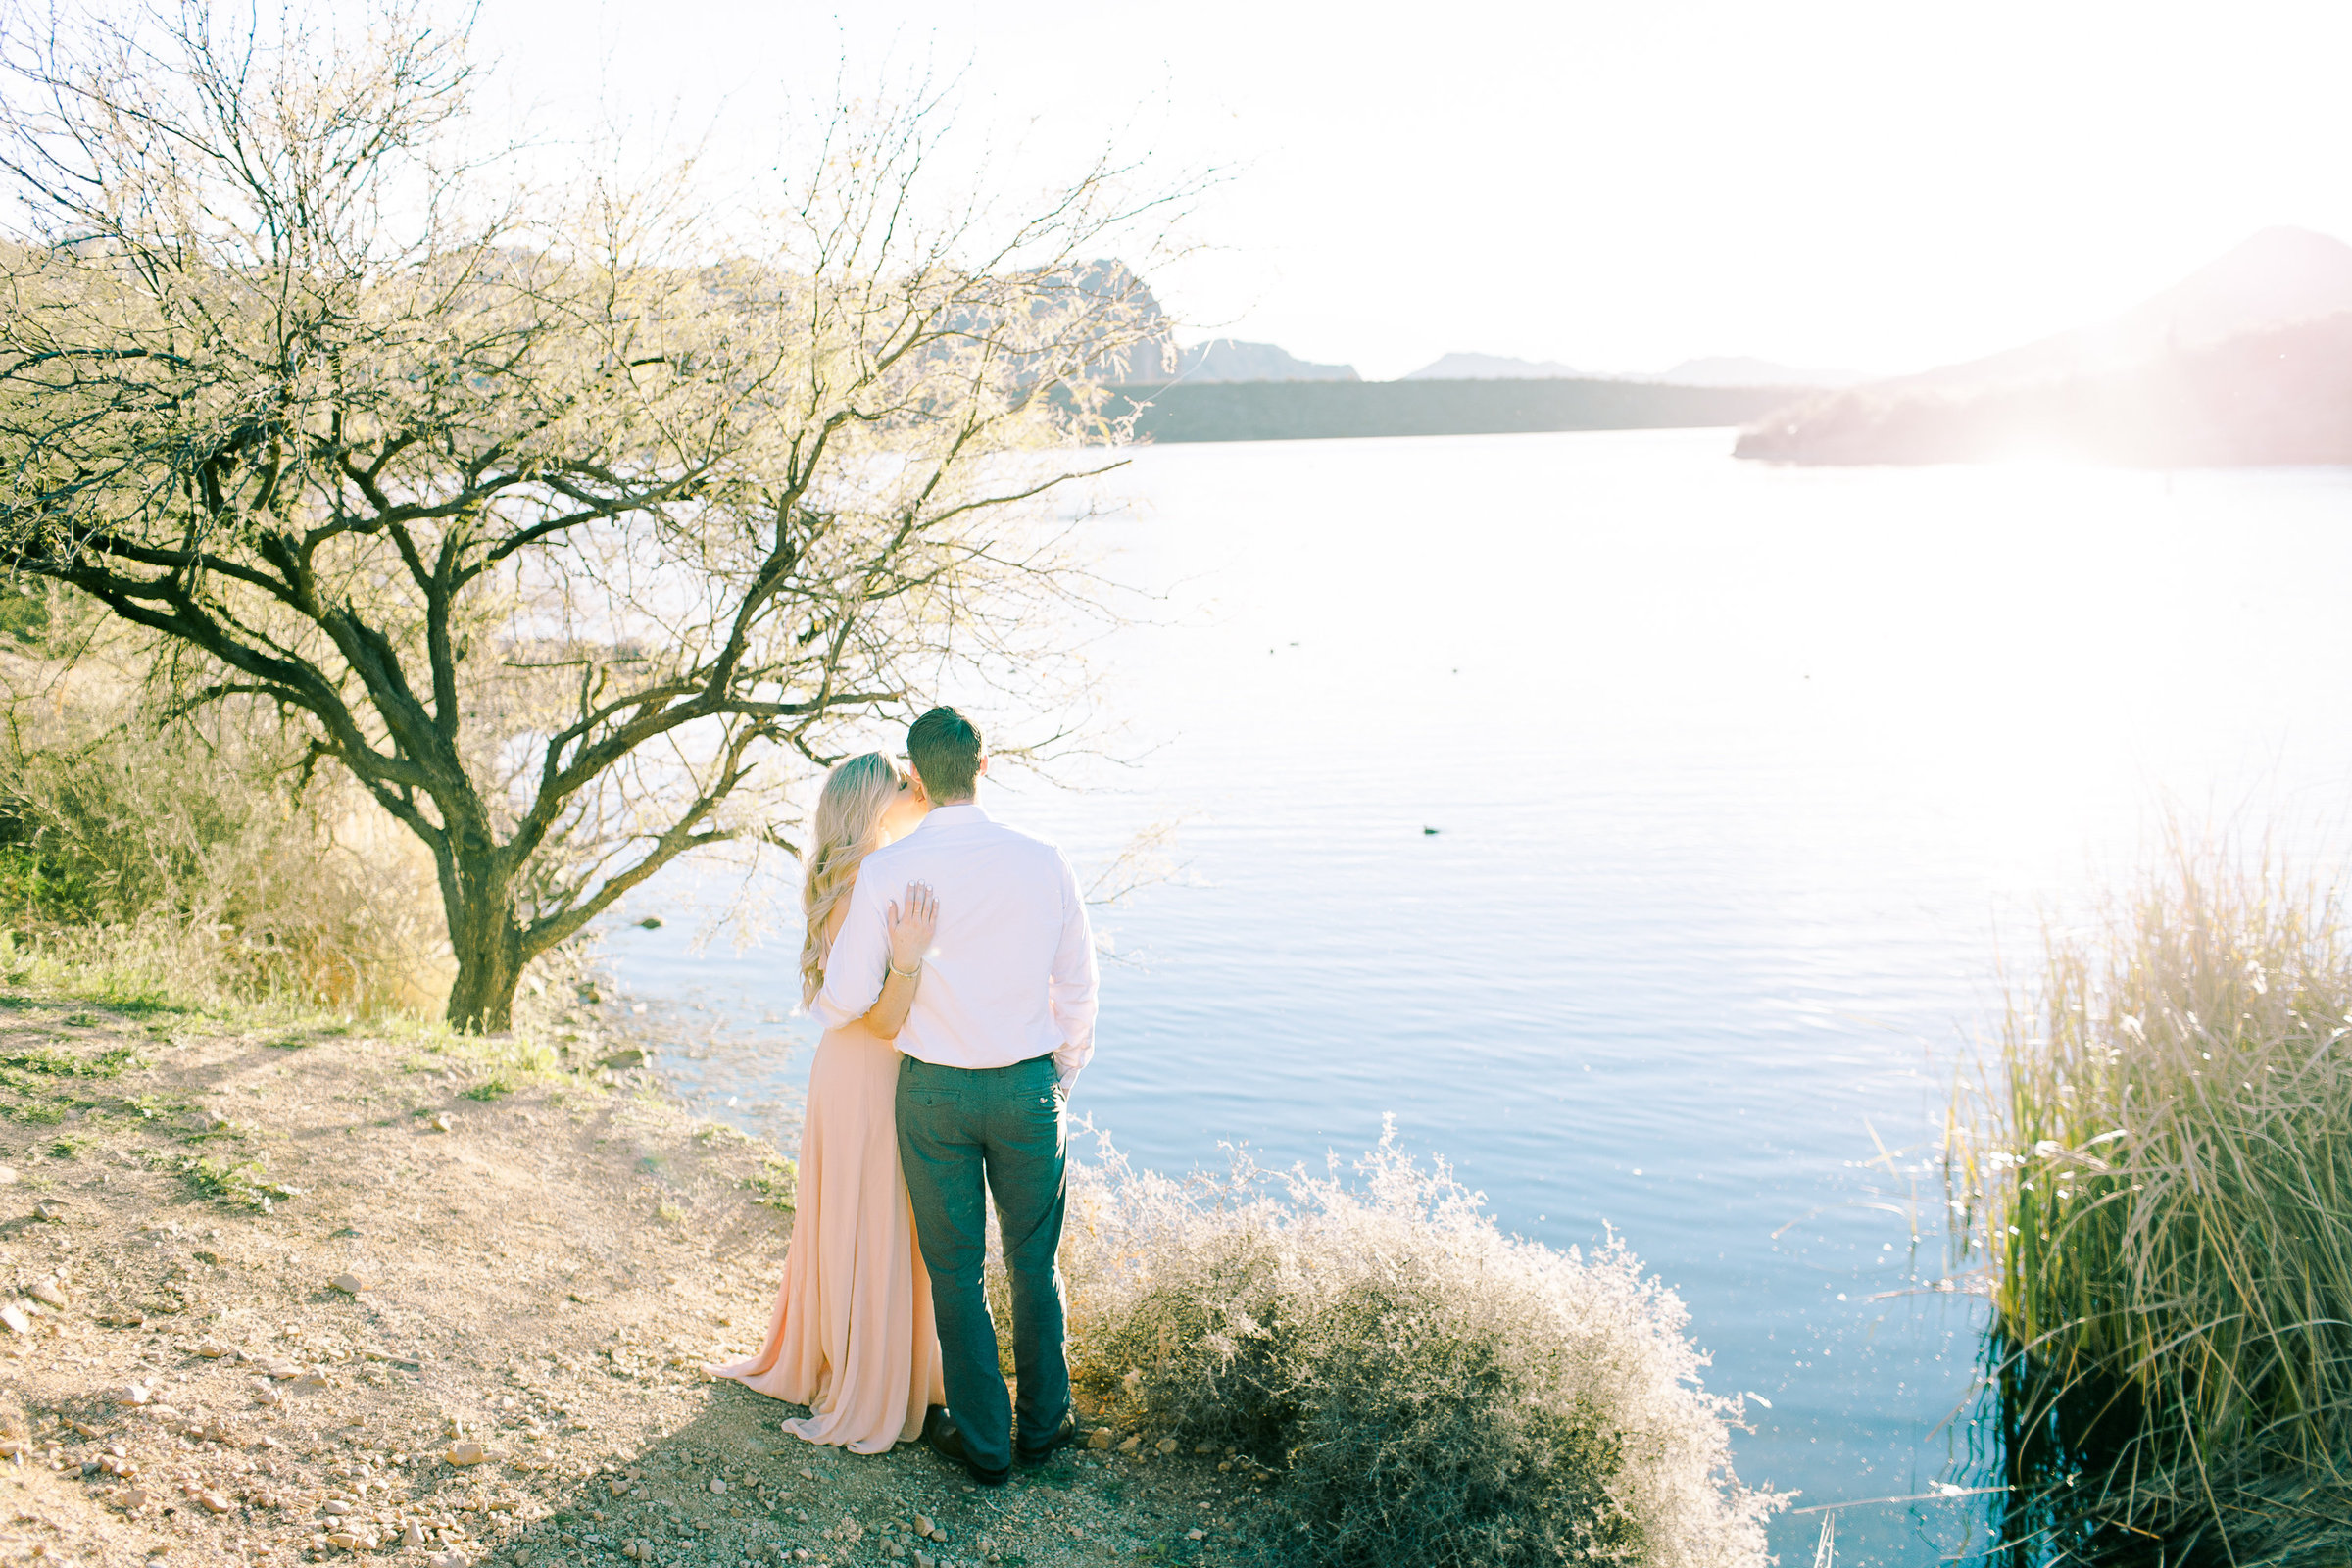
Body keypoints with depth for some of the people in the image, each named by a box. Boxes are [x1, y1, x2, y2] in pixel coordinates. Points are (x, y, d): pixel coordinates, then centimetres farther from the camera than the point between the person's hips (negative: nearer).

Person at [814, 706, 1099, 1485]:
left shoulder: (886, 871, -13)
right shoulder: (1042, 862, -8)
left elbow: (847, 999, -9)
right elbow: (1077, 986, 0)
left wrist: (821, 994, 15)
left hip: (933, 1091, -1)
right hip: (1027, 1085, 1)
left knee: (954, 1271, 14)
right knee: (1034, 1261, 19)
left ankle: (983, 1441, 24)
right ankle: (1043, 1421, 32)